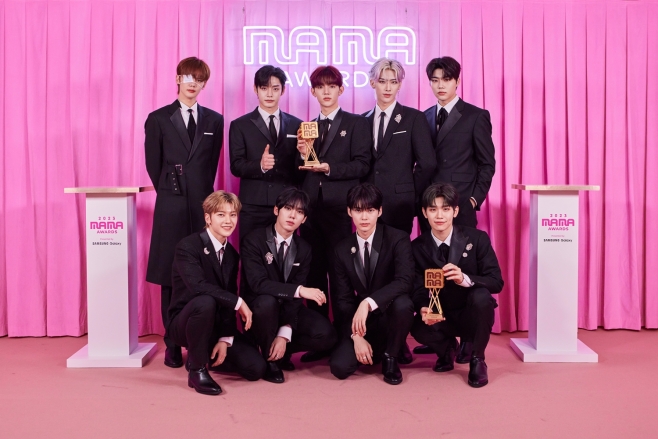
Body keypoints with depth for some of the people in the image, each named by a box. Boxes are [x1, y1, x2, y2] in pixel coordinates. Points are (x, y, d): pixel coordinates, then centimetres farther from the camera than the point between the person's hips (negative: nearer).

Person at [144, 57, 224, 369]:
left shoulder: (214, 120, 12)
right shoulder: (158, 119, 7)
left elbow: (212, 163, 13)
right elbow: (154, 165, 7)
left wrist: (203, 194, 6)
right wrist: (170, 193, 5)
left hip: (204, 206, 1)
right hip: (171, 207, -1)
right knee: (170, 277, 1)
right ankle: (173, 345, 10)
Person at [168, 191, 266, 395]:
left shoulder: (232, 255, 6)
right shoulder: (188, 246, -16)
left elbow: (228, 302, 2)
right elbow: (198, 286, -31)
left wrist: (225, 339, -8)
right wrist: (238, 302, -27)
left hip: (217, 325, 6)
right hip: (184, 322, -6)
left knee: (256, 368, -8)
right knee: (205, 302, -39)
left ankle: (206, 352, 19)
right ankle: (197, 369, -19)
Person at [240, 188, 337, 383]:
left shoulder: (304, 249, -1)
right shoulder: (254, 240, -15)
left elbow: (295, 298, -9)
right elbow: (258, 283, -29)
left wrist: (285, 334, -23)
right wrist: (299, 290, -40)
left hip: (287, 309, 4)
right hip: (257, 309, -4)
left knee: (326, 334, -19)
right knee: (267, 301, -39)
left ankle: (281, 348, 6)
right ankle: (270, 358, -13)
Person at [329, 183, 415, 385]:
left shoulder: (398, 239, -11)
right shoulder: (342, 249, 0)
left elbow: (405, 281, -27)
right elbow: (342, 299, -1)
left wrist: (368, 303, -38)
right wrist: (356, 335, -14)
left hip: (389, 316, -2)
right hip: (361, 323, 2)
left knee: (403, 304, -37)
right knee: (339, 367, -20)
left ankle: (390, 356, -7)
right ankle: (377, 348, 14)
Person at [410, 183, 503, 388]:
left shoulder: (477, 238, -11)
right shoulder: (417, 247, -5)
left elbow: (496, 282, -14)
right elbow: (418, 289, -8)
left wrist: (465, 279, -35)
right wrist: (423, 309, -33)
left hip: (472, 315, -1)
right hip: (441, 317, 2)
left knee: (481, 296, -34)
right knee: (418, 327, -30)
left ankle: (477, 359, -7)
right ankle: (447, 349, 10)